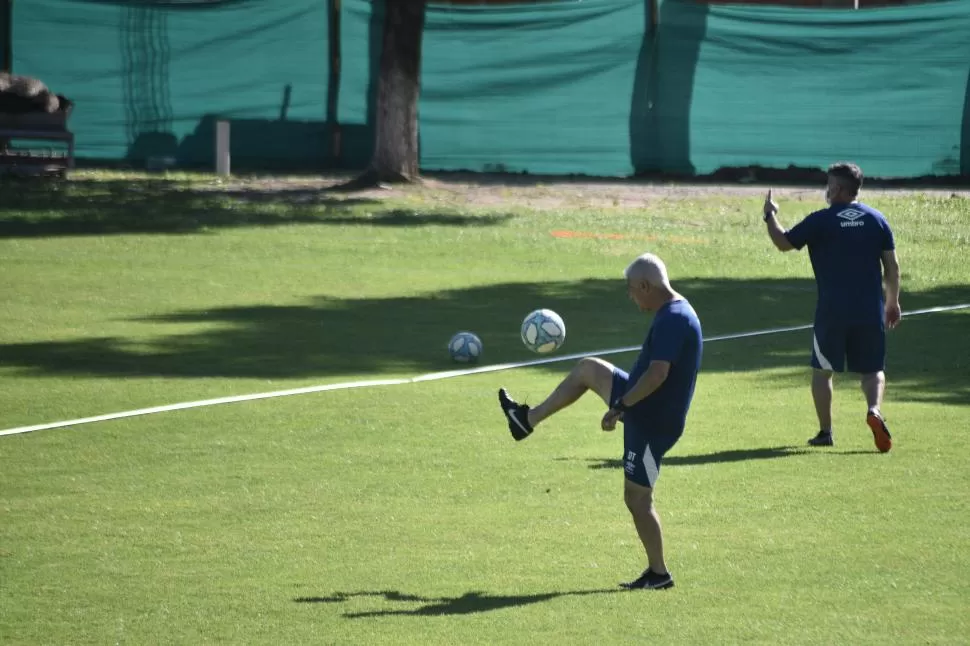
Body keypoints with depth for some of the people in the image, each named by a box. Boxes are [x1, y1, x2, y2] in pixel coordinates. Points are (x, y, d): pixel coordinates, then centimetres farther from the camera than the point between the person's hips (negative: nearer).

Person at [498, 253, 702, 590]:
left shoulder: (671, 320, -24)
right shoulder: (679, 312, 9)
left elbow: (658, 373, -32)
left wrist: (619, 407, -25)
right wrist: (624, 403, 28)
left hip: (651, 423, -10)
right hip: (647, 409, 10)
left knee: (637, 499, -2)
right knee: (588, 369, 19)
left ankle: (659, 574, 9)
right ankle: (529, 419, 29)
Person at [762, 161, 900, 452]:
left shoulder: (821, 221, -5)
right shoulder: (877, 219, 5)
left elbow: (783, 243, 1)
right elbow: (892, 266, 6)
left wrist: (770, 216, 18)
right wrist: (893, 302, 17)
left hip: (832, 310, -2)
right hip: (870, 310, 2)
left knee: (822, 370, 12)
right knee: (873, 369, 11)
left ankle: (825, 432, 11)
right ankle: (874, 409, -18)